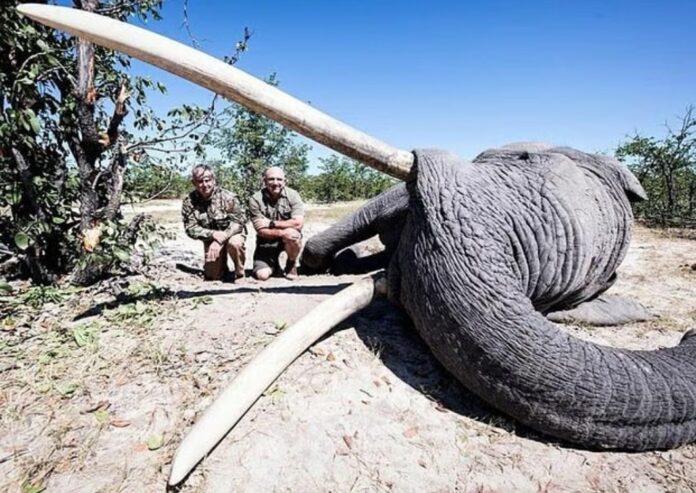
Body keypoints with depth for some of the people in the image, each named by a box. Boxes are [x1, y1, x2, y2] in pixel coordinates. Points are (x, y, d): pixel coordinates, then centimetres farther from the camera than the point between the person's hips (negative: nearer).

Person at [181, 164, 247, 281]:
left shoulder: (227, 197, -20)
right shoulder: (189, 202, -13)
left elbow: (239, 221, -20)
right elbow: (191, 229, -14)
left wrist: (220, 240, -32)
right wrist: (213, 234, -32)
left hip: (232, 233, -3)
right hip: (210, 239, 3)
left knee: (234, 243, -38)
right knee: (213, 275, -3)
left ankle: (240, 273, -9)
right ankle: (223, 268, 36)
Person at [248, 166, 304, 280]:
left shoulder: (292, 195, -11)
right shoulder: (255, 200, -12)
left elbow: (298, 223, -21)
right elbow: (261, 231, -16)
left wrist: (272, 223, -21)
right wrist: (282, 232, -33)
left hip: (288, 238, 0)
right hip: (266, 241, 0)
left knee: (292, 233, -35)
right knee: (261, 275, -16)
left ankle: (291, 264, -4)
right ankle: (274, 265, 22)